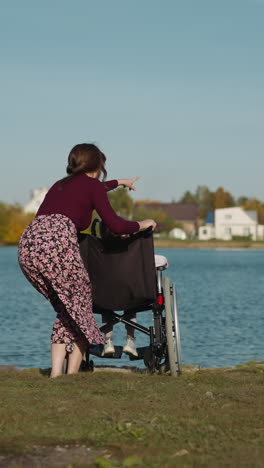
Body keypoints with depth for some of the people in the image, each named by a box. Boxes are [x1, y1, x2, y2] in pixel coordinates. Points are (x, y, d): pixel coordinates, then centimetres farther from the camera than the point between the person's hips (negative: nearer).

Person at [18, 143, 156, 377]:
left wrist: (119, 182, 71)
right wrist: (141, 225, 21)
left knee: (65, 310, 20)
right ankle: (72, 375, 5)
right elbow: (116, 226, 2)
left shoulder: (60, 185, 32)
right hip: (57, 243, -7)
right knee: (80, 307, 10)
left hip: (27, 245, 7)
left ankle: (56, 374, 11)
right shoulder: (92, 185, 11)